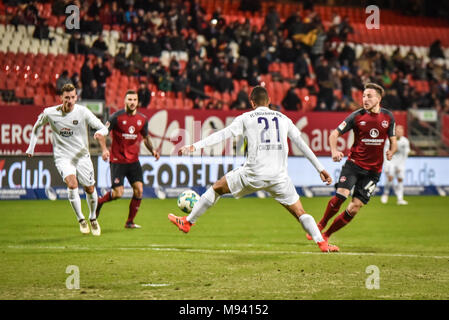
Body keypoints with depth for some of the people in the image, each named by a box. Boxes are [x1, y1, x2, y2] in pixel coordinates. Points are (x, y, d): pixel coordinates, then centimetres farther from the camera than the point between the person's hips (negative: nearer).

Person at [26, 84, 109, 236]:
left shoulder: (83, 112, -10)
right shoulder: (49, 113, -8)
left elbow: (103, 128, -8)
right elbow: (37, 126, 13)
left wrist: (100, 133, -32)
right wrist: (31, 147, 12)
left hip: (82, 156, 1)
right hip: (62, 157, -1)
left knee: (90, 189, 5)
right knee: (72, 184, -25)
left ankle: (93, 218, 33)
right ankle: (81, 219, -11)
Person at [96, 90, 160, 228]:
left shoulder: (142, 119, 4)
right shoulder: (117, 117, -10)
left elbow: (146, 137, 20)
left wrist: (152, 150, 4)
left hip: (134, 161, 5)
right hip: (118, 161, -4)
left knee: (139, 190, -6)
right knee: (118, 193, -10)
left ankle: (130, 222, 8)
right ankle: (99, 202, 22)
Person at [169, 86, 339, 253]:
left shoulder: (246, 118, 7)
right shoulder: (283, 119, 15)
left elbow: (222, 134, -1)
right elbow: (302, 145, 18)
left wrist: (194, 146, -2)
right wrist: (320, 168, 25)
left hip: (253, 175, -2)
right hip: (279, 177, 2)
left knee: (217, 187, 19)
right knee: (300, 213, 10)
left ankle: (187, 222, 26)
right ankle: (322, 243, -8)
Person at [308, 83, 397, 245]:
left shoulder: (388, 116, 3)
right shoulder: (357, 116, -4)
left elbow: (393, 141, 14)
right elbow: (334, 134, -1)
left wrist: (391, 151, -9)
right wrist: (334, 150, -21)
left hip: (373, 169, 2)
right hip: (354, 163, -2)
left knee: (354, 208, -6)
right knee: (341, 195, -22)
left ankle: (326, 235, 9)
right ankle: (321, 224, 3)